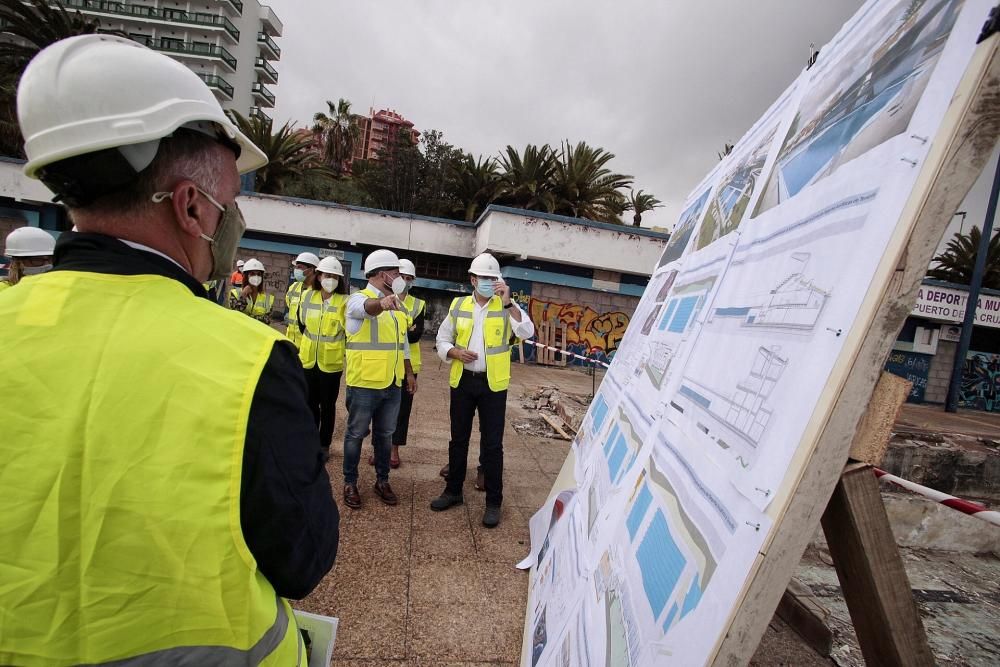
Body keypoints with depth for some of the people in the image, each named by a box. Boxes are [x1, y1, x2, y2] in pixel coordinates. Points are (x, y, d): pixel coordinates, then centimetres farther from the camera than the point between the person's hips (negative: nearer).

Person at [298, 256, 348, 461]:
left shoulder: (344, 302, -12)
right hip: (309, 359, 4)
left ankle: (324, 445, 21)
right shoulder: (307, 296, 0)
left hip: (332, 362, -4)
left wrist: (339, 348, -5)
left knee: (328, 404, 7)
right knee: (311, 402, 15)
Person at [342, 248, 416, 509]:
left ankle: (382, 480, 29)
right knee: (356, 434, 8)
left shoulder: (396, 305, 13)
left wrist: (409, 373, 18)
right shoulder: (359, 298, -10)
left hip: (392, 384, 6)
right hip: (365, 383, -6)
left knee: (385, 434, 15)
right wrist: (382, 303, -59)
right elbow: (366, 308, -37)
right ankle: (350, 483, 23)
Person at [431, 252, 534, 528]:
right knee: (458, 438, 14)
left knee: (492, 443, 3)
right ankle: (453, 490, 31)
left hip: (493, 384, -3)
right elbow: (442, 340, 10)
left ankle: (494, 501, 15)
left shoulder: (506, 307, -3)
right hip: (462, 381, 3)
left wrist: (508, 302, -25)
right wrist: (456, 352, -11)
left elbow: (527, 332, -18)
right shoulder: (458, 306, 4)